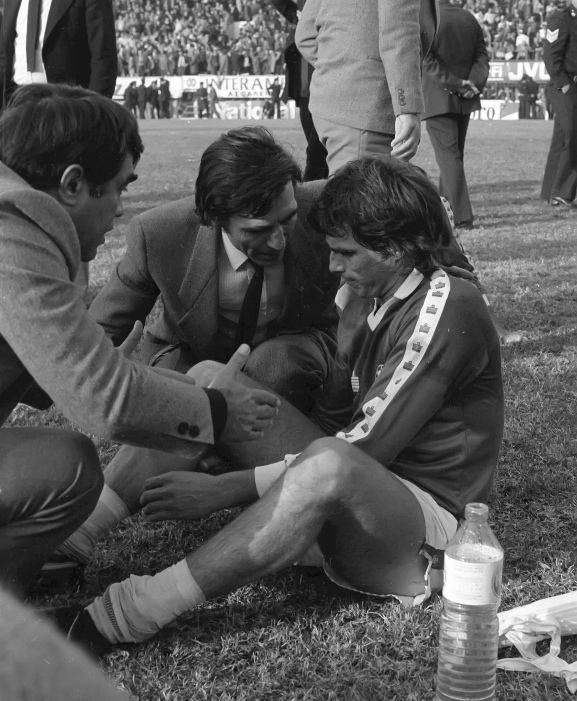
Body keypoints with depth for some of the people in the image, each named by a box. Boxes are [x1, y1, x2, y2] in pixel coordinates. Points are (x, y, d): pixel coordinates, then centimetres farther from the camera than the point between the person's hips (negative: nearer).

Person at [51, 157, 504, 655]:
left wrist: (224, 489, -24)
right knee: (212, 379, -4)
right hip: (348, 503, 8)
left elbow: (365, 446, -23)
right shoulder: (366, 297, 9)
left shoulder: (447, 310, -17)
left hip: (431, 527, -8)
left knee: (330, 464, -43)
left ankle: (120, 619, -40)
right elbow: (332, 417, 11)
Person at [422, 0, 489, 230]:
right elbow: (482, 56, 3)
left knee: (448, 154, -6)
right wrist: (473, 83, -6)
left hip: (437, 97, -5)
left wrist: (455, 83, -14)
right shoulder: (470, 19, 7)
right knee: (454, 153, 16)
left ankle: (462, 215, -13)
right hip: (464, 99, 5)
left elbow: (426, 60, -16)